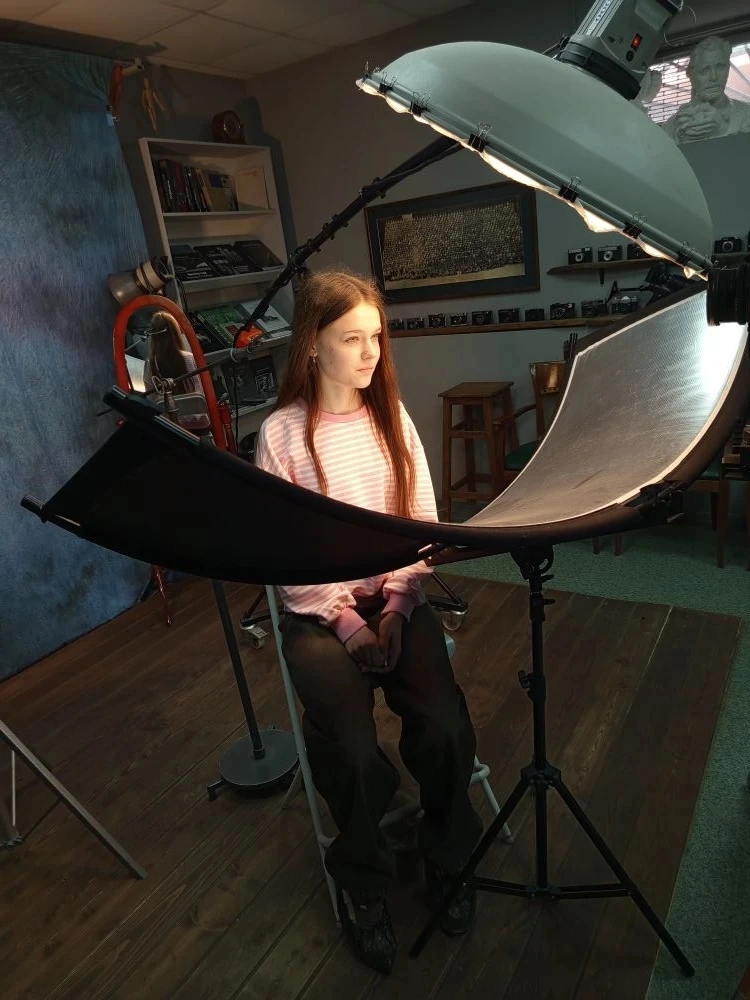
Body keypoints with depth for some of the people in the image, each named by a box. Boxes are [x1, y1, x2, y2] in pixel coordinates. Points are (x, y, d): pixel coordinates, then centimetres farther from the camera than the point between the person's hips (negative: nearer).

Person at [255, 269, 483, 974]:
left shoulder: (393, 416, 6)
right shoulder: (282, 433, -5)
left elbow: (421, 524, 4)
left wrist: (396, 608, -8)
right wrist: (346, 622, -14)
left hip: (394, 598, 3)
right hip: (318, 611, -2)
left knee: (445, 725, -20)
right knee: (353, 749, -23)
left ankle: (447, 856, 14)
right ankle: (361, 881, 12)